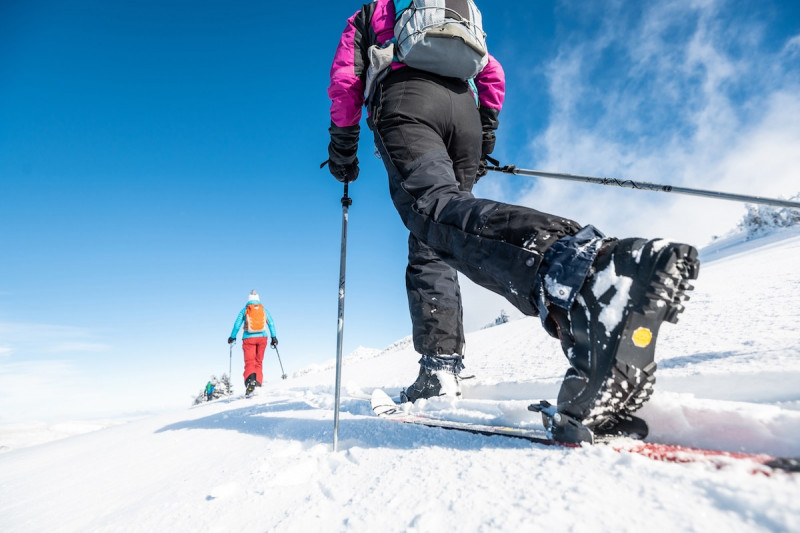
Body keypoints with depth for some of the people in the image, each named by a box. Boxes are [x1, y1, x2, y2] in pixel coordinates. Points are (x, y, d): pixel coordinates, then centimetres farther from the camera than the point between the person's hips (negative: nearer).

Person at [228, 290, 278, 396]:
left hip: (249, 338, -2)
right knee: (258, 362, 11)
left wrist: (232, 337, 18)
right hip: (262, 337, 2)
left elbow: (237, 324, 7)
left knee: (249, 362, -6)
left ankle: (250, 381, -30)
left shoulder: (245, 310, 6)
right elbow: (271, 323, 8)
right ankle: (258, 383, 1)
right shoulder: (264, 309, 11)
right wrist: (274, 338, 13)